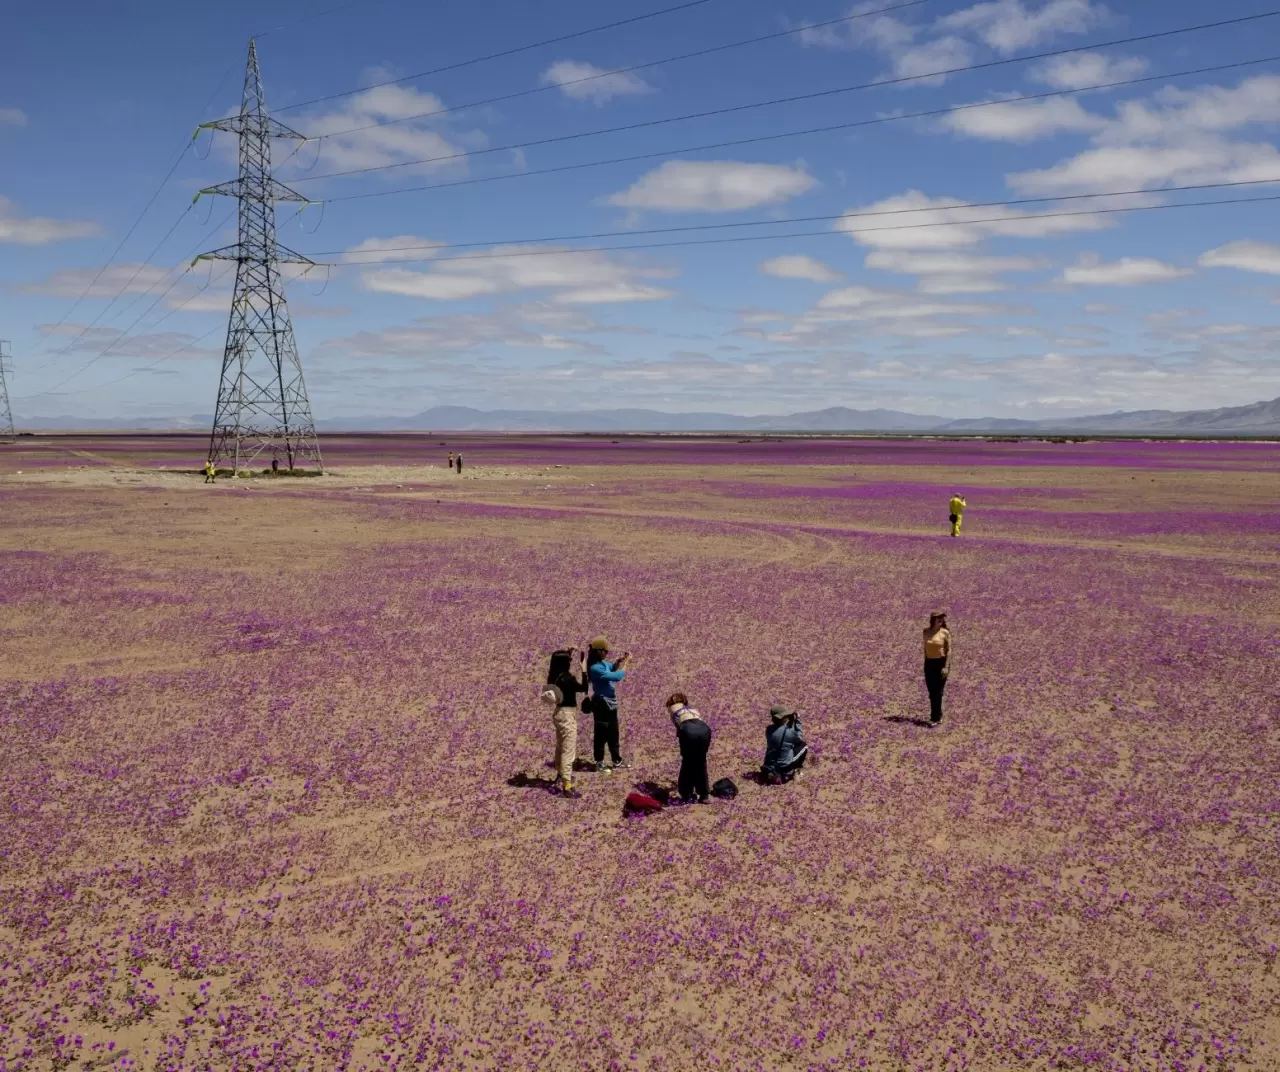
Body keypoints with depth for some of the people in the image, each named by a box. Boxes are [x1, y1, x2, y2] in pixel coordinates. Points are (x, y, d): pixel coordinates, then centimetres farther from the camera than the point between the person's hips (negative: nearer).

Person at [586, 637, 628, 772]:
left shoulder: (602, 663, 3)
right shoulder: (596, 668, -26)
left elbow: (613, 667, 23)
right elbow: (617, 676, -27)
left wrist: (621, 659, 2)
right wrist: (627, 661, -16)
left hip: (610, 704, 10)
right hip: (602, 704, -10)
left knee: (613, 734, 19)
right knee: (601, 734, 3)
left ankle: (616, 761, 30)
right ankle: (599, 763, 15)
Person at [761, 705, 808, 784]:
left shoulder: (769, 729, -6)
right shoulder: (790, 732, -21)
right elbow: (800, 738, 1)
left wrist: (790, 723, 6)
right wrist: (797, 721, 1)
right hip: (785, 765, -5)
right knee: (803, 746, 14)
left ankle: (775, 773, 13)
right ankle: (788, 773, 10)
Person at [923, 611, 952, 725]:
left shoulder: (945, 632, -6)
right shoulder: (926, 632, 5)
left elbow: (949, 650, -7)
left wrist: (946, 667, -14)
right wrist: (925, 664, 13)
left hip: (941, 663, -4)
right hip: (929, 664, 4)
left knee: (937, 692, -3)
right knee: (931, 692, 8)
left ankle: (935, 718, 2)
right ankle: (938, 716, 21)